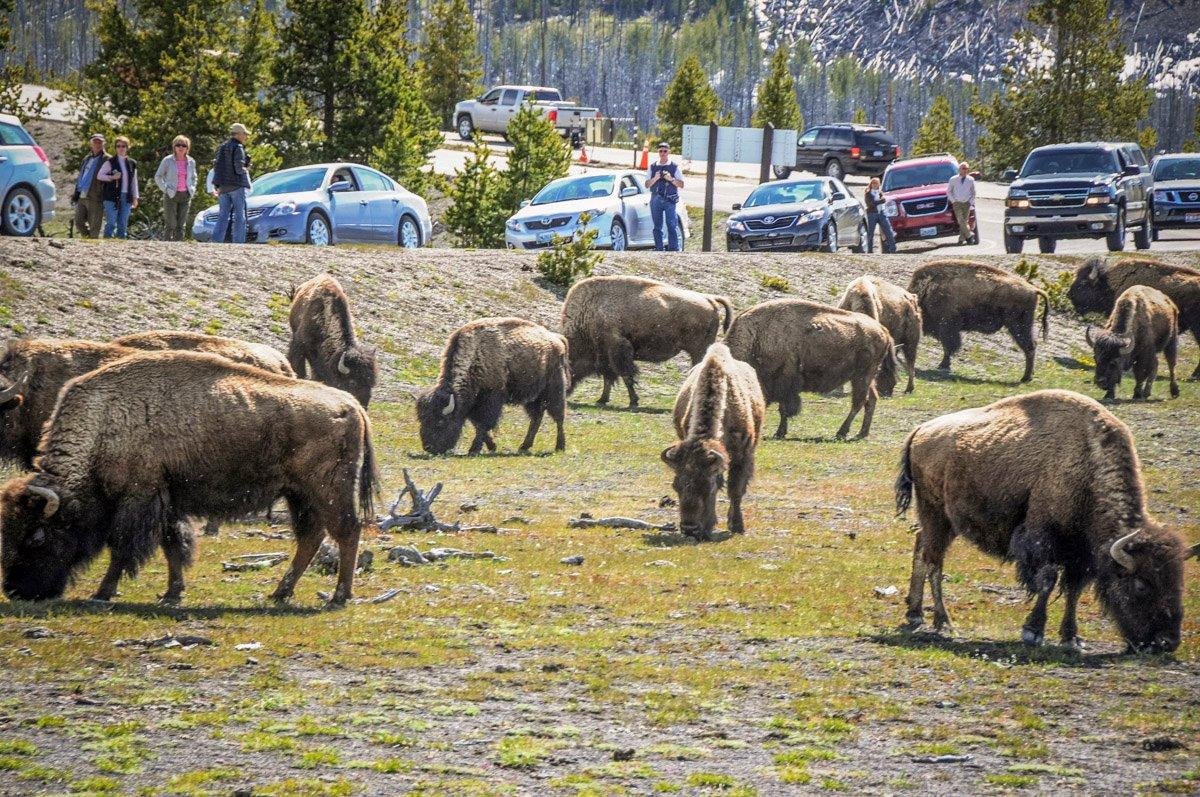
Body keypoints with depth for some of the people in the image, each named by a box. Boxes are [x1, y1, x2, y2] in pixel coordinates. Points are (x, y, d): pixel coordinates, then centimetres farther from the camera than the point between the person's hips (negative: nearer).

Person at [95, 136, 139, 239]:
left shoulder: (132, 163, 11)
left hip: (126, 197, 4)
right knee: (111, 223, -10)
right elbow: (99, 175, -1)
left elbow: (134, 181, 16)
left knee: (123, 224, 4)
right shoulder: (110, 162, 0)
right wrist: (112, 177, -16)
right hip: (112, 196, -4)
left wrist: (135, 197, 13)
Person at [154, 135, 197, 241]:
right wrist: (165, 188, -8)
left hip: (185, 196, 4)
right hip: (171, 196, -4)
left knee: (182, 225, 3)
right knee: (171, 225, -8)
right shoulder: (168, 161, -2)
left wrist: (192, 189, 8)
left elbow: (193, 178, 24)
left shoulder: (191, 162, 9)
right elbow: (158, 177, 4)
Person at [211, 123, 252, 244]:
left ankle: (216, 240, 0)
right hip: (237, 186, -7)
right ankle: (238, 241, -8)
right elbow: (238, 167, -18)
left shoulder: (222, 148, 14)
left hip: (223, 187, 7)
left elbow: (216, 167, 13)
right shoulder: (238, 148, -10)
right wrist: (246, 170, 3)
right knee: (239, 215, -3)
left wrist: (217, 186, 14)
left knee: (223, 215, 7)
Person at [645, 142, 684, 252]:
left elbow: (681, 184, 3)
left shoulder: (674, 167, 5)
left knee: (672, 226, -11)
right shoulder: (653, 167, 12)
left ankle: (674, 249, -11)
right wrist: (655, 178, -9)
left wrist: (671, 179, -13)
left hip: (670, 200, -3)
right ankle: (659, 249, 10)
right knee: (657, 227, 4)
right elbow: (647, 184, 9)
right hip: (656, 200, 3)